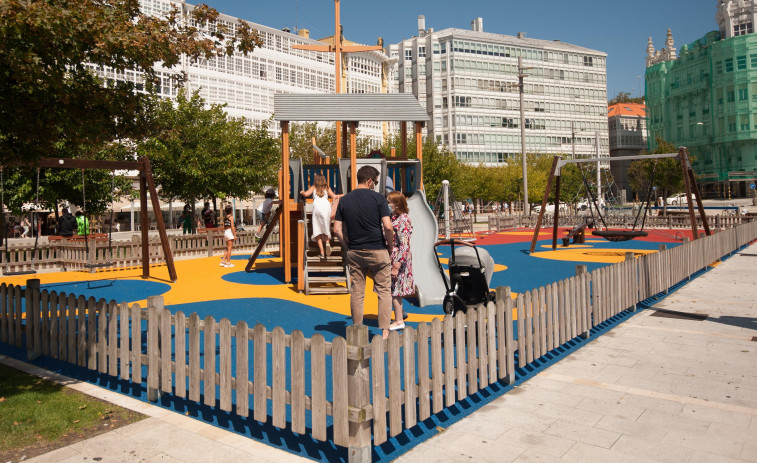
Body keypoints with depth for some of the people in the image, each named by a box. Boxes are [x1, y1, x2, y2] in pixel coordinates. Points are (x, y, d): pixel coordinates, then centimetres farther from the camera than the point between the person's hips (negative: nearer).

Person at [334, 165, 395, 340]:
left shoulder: (344, 200, 4)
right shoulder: (378, 198, -7)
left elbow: (337, 230, 1)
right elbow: (388, 227, -14)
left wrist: (348, 247, 11)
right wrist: (390, 246, 0)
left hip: (354, 252, 4)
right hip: (377, 250, -3)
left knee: (356, 292, 10)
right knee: (384, 290, 6)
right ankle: (384, 330, 4)